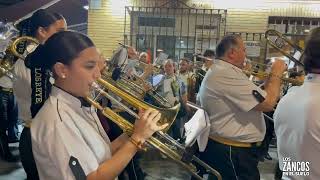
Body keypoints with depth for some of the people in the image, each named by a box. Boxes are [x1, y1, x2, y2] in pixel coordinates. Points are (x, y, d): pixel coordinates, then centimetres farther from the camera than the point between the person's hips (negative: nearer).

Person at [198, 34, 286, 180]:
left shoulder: (219, 71, 13)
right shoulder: (226, 74, -23)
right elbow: (268, 103, -25)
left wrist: (271, 78, 9)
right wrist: (276, 74, -11)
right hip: (233, 152, -11)